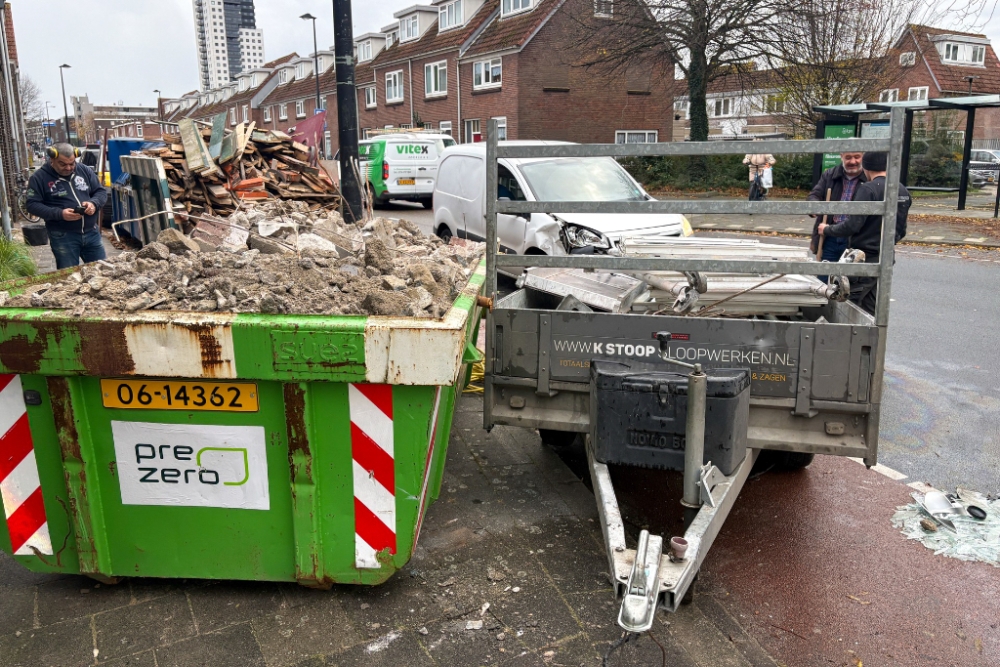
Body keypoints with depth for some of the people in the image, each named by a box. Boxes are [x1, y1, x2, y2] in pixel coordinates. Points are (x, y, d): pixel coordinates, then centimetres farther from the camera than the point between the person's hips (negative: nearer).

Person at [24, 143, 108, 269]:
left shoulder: (85, 171, 7)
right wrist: (59, 214, -22)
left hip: (91, 232, 4)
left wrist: (94, 203, -13)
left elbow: (101, 191, 10)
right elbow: (32, 205, -8)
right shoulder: (39, 178, -4)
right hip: (62, 237, -3)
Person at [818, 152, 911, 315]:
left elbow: (852, 225, -20)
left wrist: (827, 230, -5)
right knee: (872, 310, 14)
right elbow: (901, 231, 17)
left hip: (864, 258, -8)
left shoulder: (868, 189, -16)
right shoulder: (903, 191, 9)